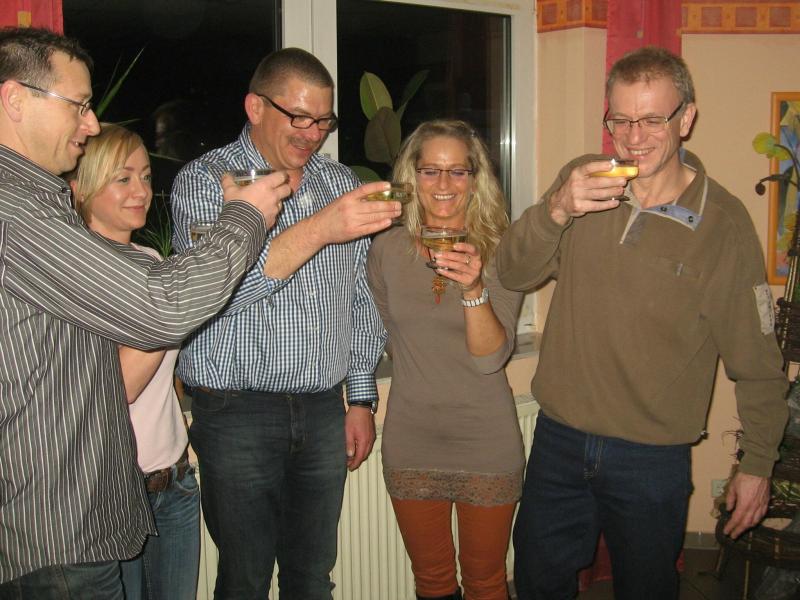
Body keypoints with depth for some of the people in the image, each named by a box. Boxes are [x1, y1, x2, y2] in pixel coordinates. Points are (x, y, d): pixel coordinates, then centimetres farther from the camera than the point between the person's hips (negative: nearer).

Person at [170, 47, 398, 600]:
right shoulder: (204, 181, -5)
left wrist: (362, 398, 12)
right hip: (238, 414, -4)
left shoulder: (339, 181, 11)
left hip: (324, 410, 4)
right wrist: (318, 229, -32)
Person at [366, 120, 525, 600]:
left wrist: (473, 288, -32)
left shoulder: (500, 253, -11)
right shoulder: (388, 249, -3)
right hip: (411, 441, 3)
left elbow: (491, 358, -19)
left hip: (486, 443, -2)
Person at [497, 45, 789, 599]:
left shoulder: (724, 221, -11)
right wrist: (557, 210, -25)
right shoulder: (581, 181, -2)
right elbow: (514, 273, -7)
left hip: (653, 457, -3)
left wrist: (758, 465, -1)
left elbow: (756, 359, -5)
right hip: (558, 439, 3)